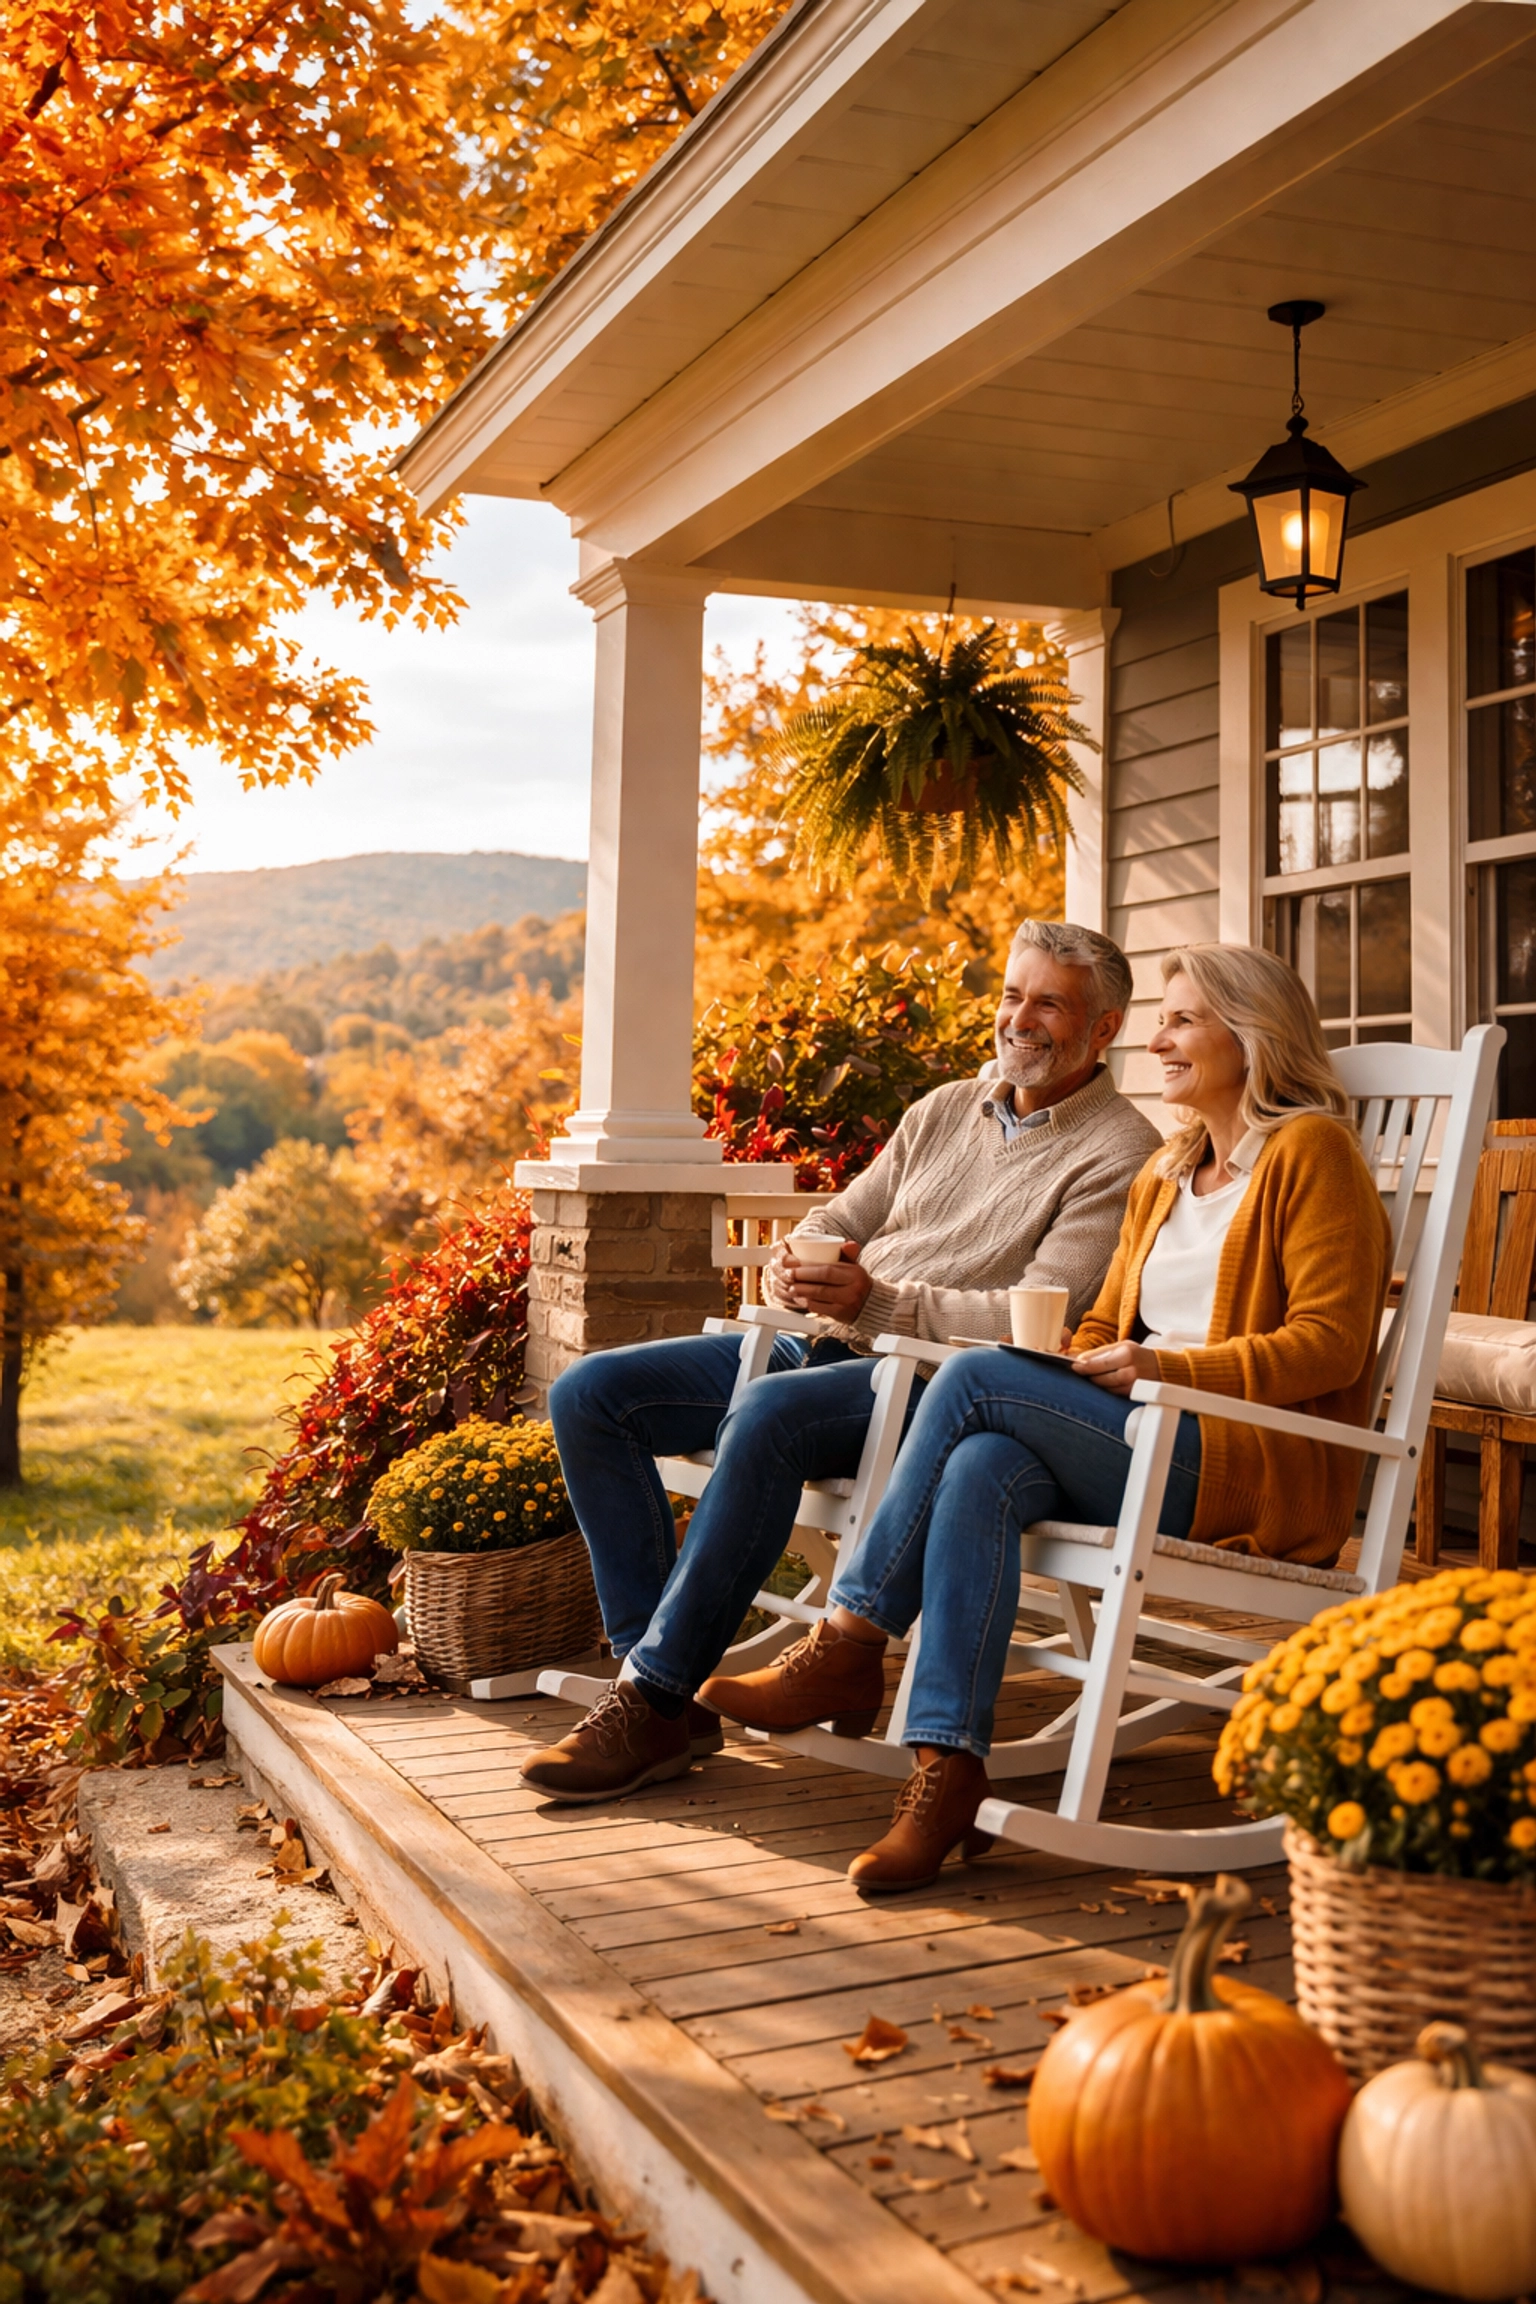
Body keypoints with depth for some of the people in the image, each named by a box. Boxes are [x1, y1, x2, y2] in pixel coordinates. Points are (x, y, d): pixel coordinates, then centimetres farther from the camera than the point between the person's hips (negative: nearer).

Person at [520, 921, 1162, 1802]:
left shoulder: (1119, 1155, -2)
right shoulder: (946, 1110, 21)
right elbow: (839, 1220, 20)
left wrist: (879, 1305, -25)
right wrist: (793, 1264, -5)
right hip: (827, 1347, 8)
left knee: (766, 1419, -38)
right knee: (590, 1395, -7)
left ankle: (653, 1705, -28)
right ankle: (662, 1680, -11)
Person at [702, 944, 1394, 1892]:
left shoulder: (1309, 1151, 0)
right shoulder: (1162, 1176, 25)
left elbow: (1329, 1343, -9)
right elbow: (1105, 1326, 23)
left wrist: (1167, 1368, -17)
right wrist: (1061, 1357, 0)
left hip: (1262, 1469, -7)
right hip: (1147, 1456, 7)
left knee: (973, 1379, -23)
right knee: (981, 1471, -27)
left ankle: (849, 1646, -16)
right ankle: (949, 1772, -32)